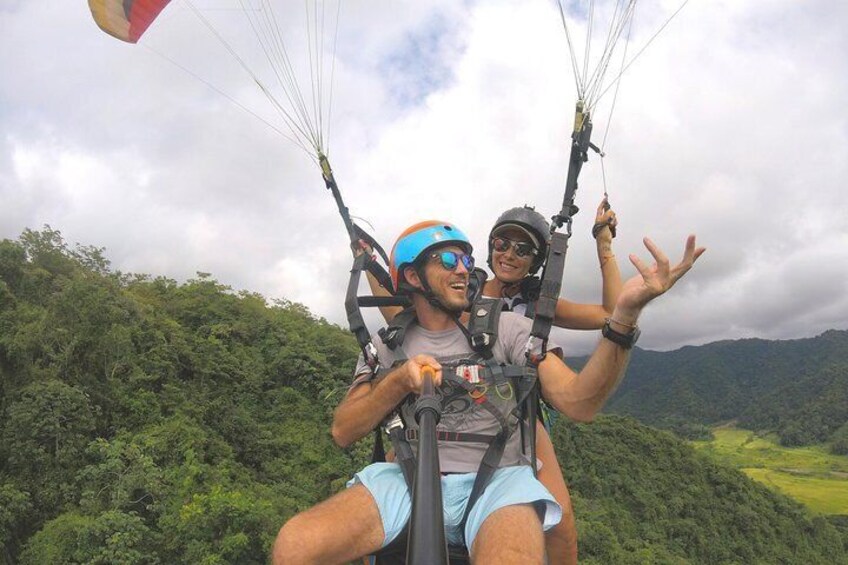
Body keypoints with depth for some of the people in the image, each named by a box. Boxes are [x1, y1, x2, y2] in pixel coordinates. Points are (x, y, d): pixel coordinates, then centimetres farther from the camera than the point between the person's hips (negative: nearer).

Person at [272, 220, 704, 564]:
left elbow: (578, 403, -8)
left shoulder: (506, 328, 5)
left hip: (497, 480, -1)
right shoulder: (387, 344, 11)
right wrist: (399, 381, -13)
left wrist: (624, 315, -23)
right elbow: (343, 432, 4)